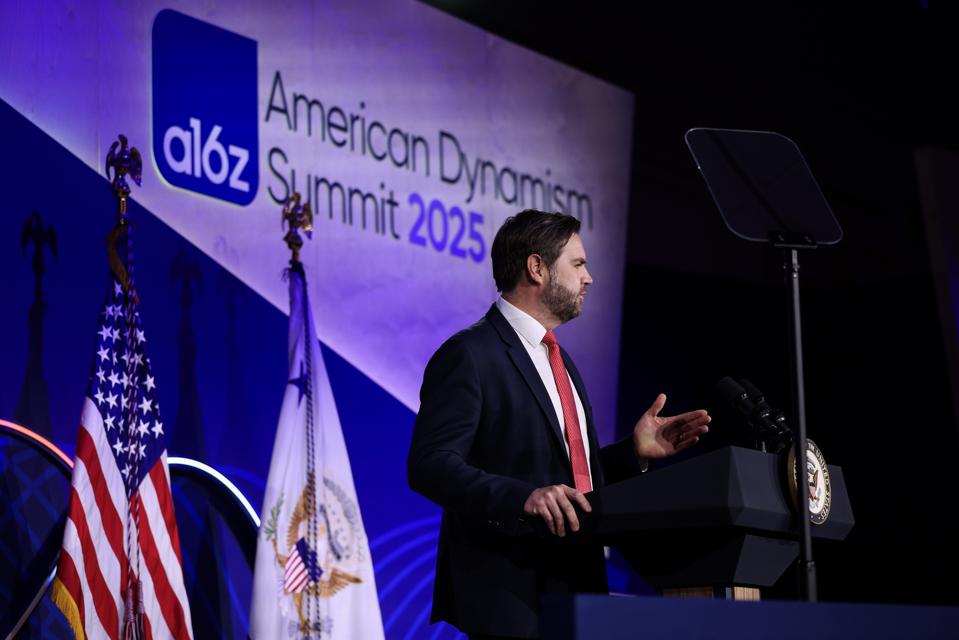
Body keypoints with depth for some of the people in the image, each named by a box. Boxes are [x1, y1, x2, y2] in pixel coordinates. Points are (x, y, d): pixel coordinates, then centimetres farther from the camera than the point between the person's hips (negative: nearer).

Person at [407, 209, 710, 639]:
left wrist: (634, 451, 8)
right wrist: (522, 497, -31)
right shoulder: (469, 355, -9)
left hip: (575, 589, 8)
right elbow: (430, 465, -18)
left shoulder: (560, 362, 21)